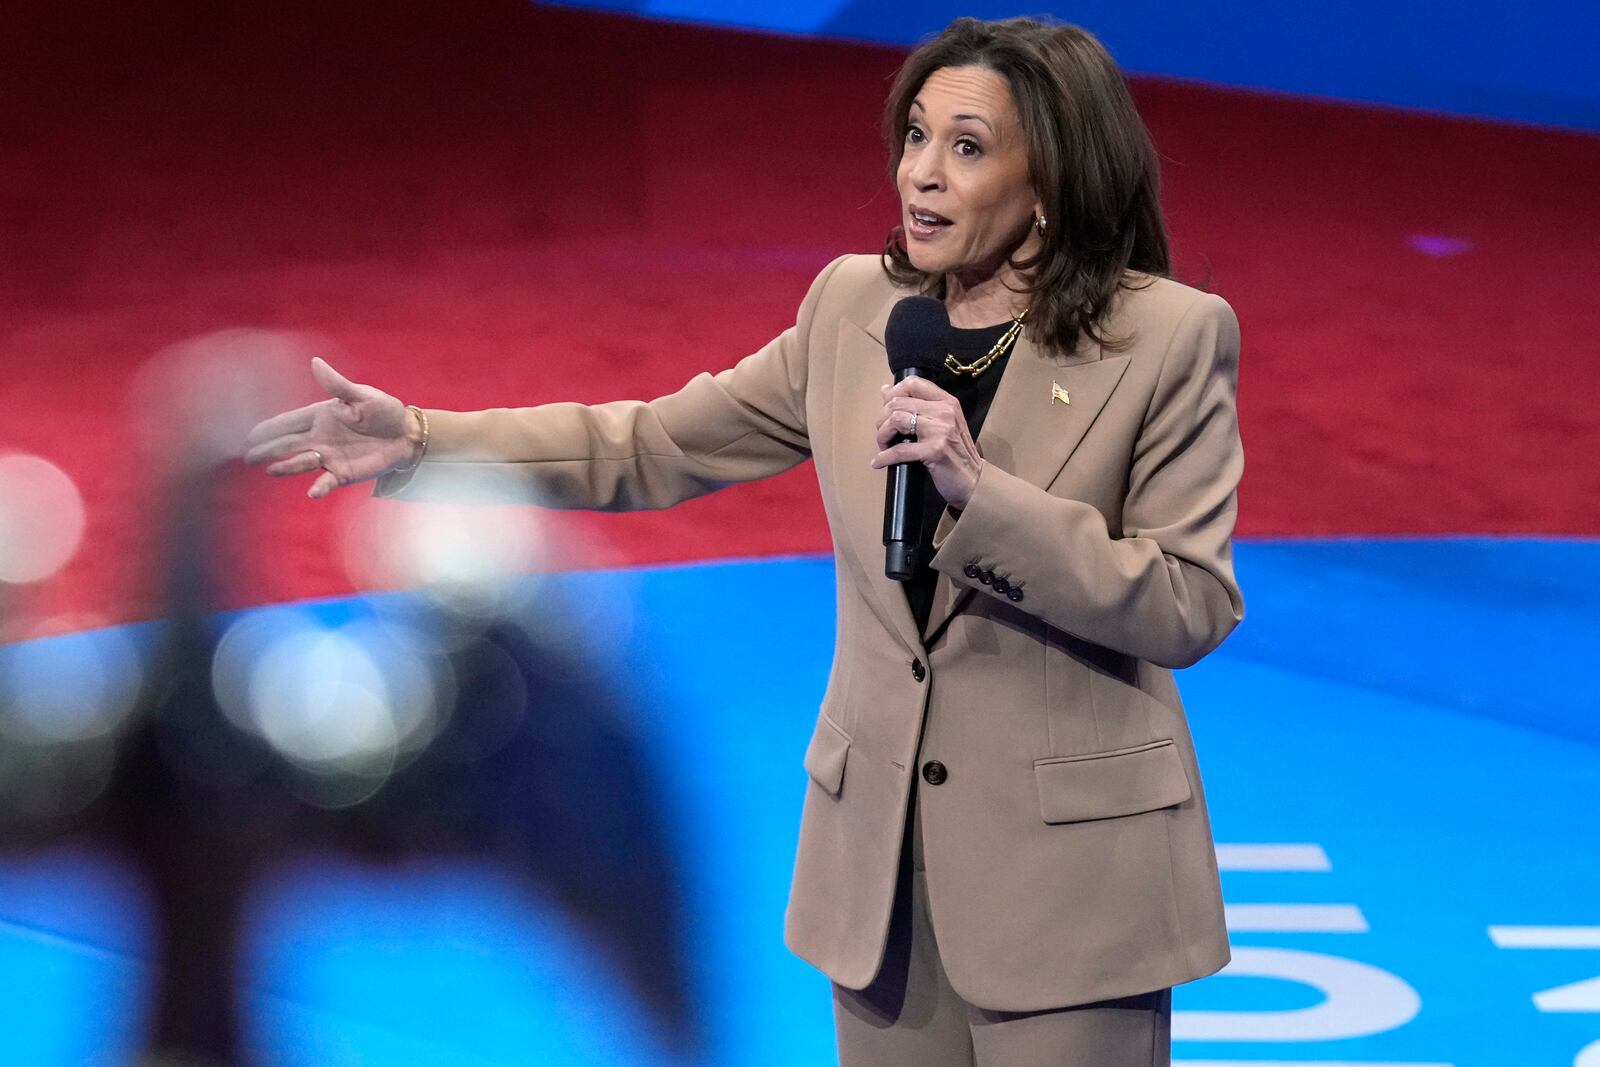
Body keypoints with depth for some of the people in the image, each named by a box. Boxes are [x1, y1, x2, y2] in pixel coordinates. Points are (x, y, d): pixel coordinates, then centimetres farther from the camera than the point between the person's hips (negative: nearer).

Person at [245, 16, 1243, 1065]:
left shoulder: (1173, 336, -10)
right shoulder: (856, 304, 3)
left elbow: (1193, 608, -13)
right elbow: (655, 447, 9)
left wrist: (978, 491, -24)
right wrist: (420, 443, -1)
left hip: (1068, 861, -4)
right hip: (883, 851, 4)